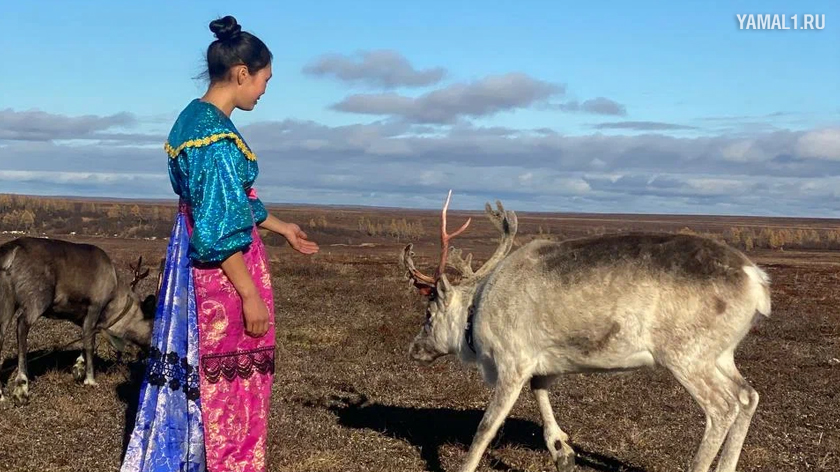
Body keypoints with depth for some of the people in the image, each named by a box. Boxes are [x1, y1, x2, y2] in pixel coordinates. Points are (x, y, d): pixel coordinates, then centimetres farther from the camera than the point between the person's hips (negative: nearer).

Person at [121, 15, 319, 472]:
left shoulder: (193, 118, 10)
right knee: (233, 381, 3)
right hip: (225, 269, -10)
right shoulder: (218, 136, -21)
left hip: (193, 263, 10)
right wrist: (251, 294, -18)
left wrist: (282, 228, 30)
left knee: (200, 375, 19)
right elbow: (219, 230, -22)